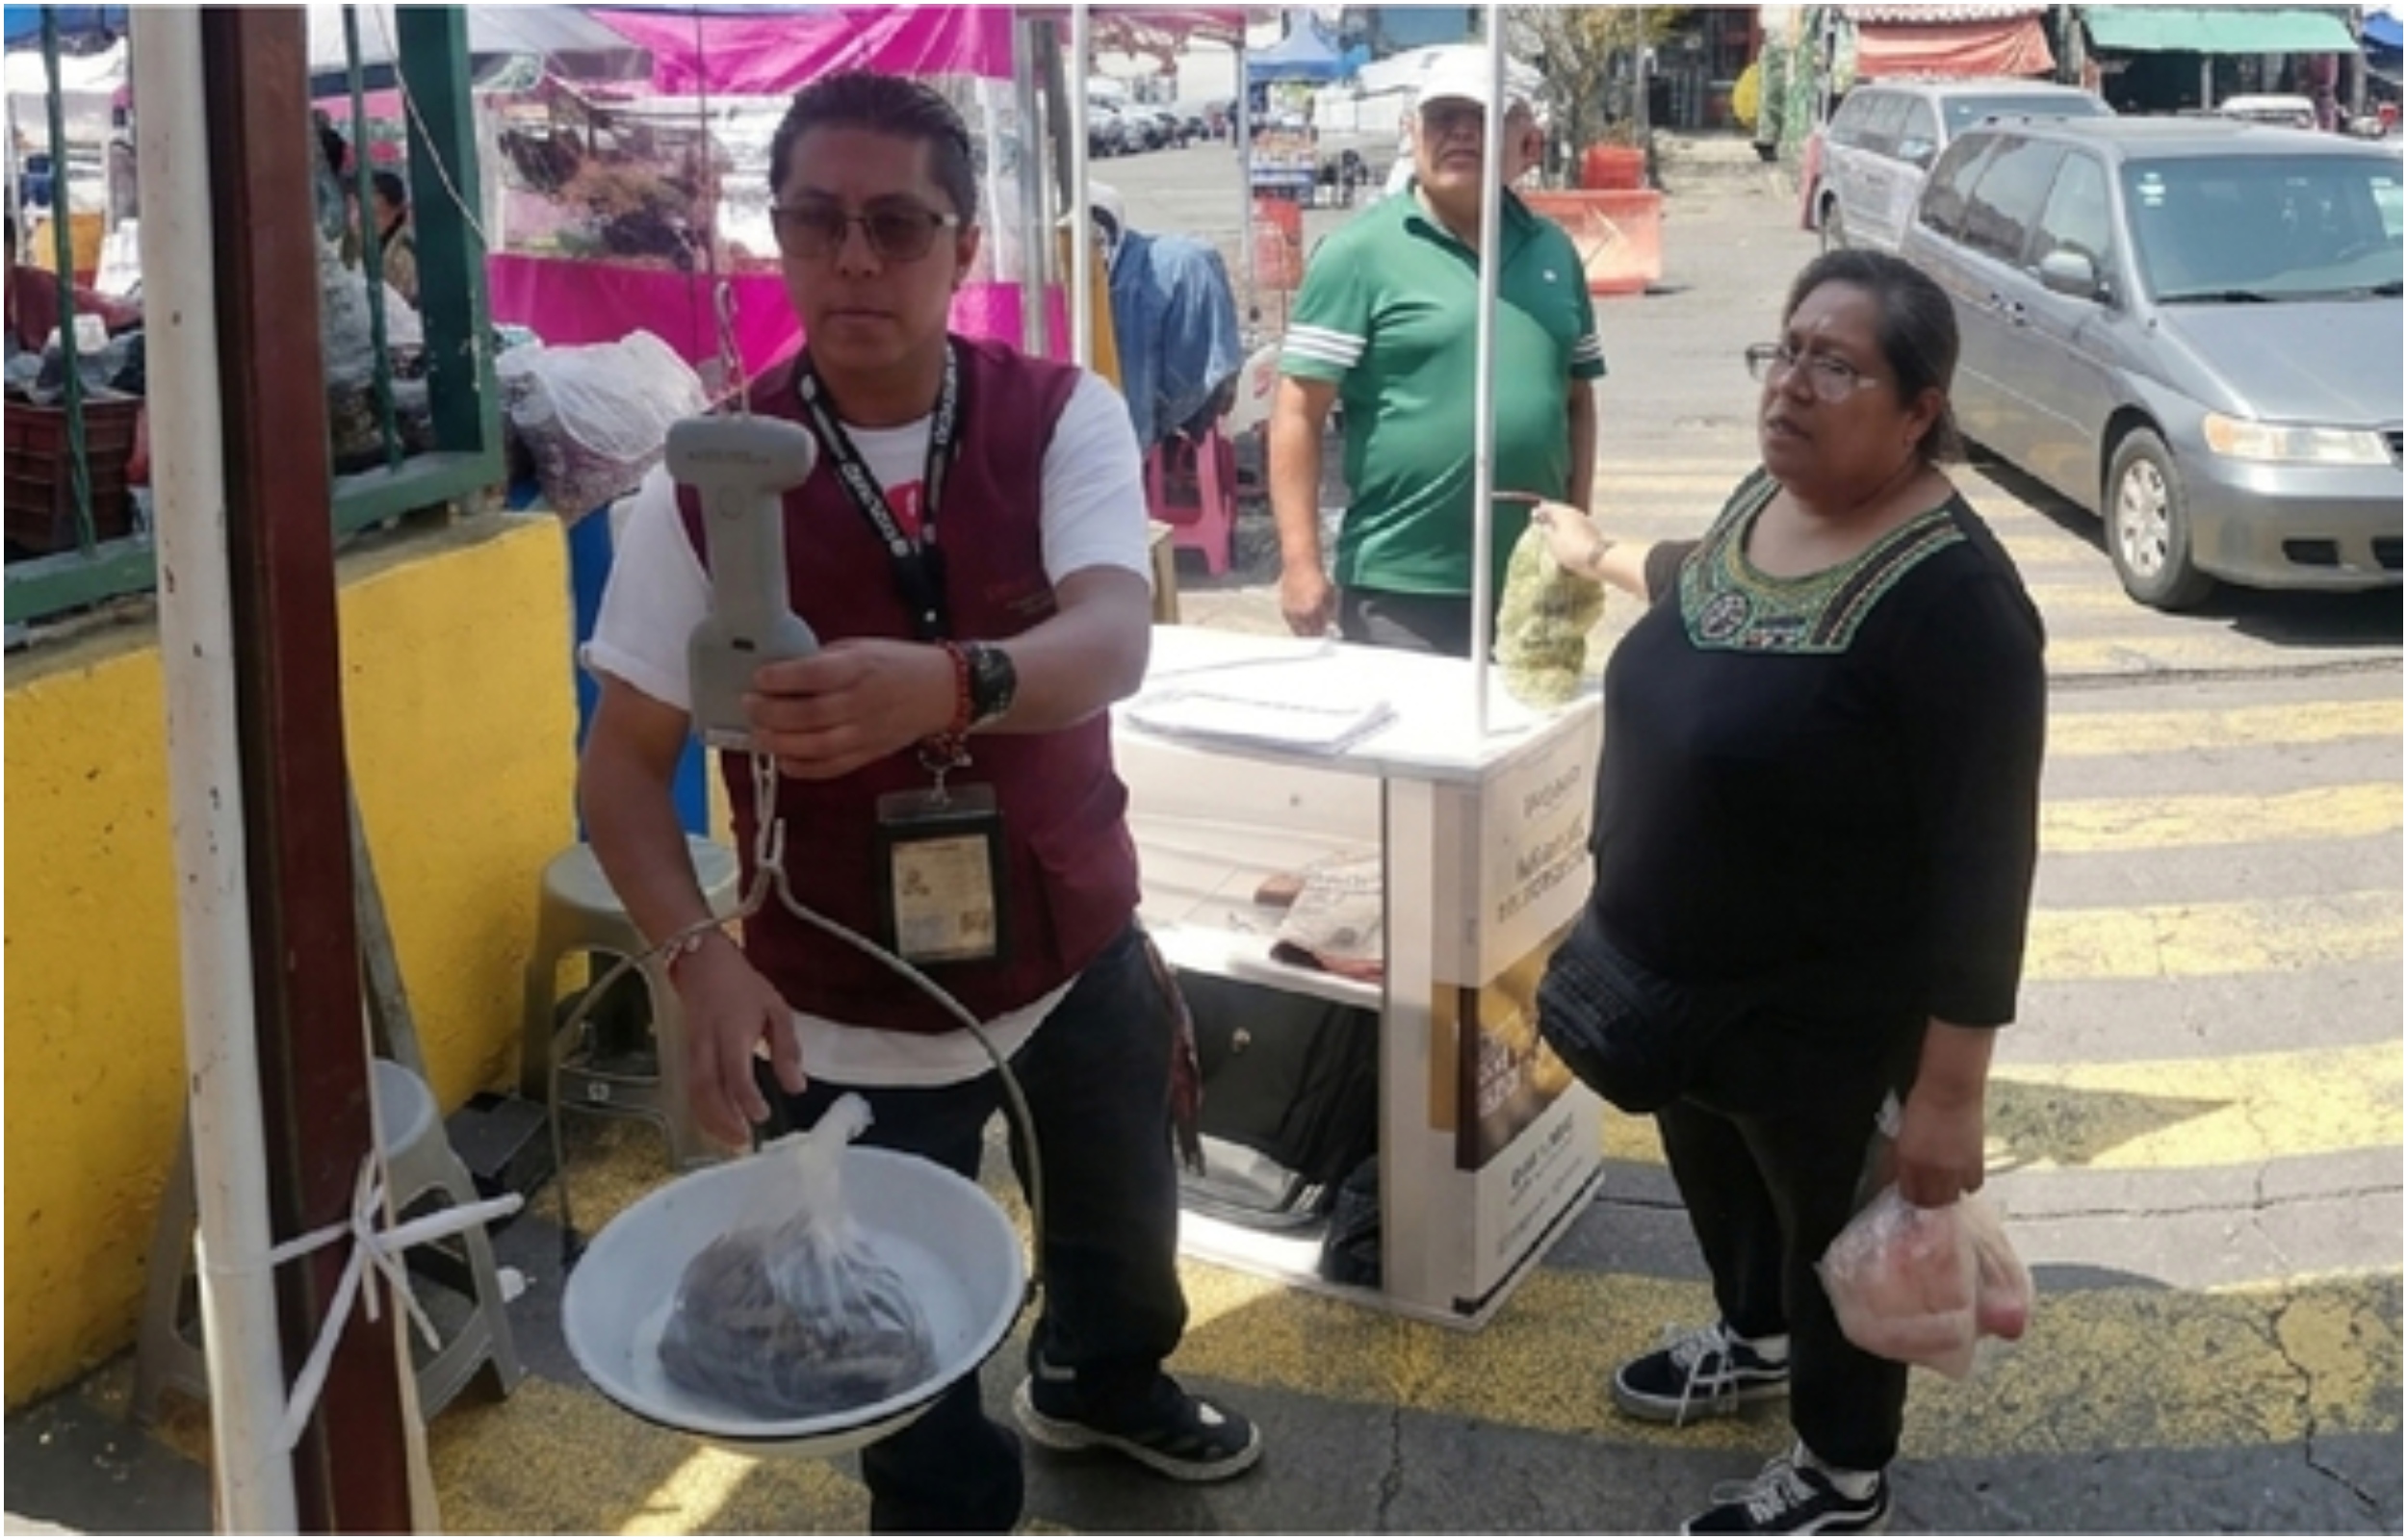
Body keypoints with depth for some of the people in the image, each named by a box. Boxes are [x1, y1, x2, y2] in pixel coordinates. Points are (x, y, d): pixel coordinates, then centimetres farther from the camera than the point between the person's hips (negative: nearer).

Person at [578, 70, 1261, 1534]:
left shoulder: (1062, 419, -13)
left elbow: (1114, 637, -30)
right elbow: (624, 761, -9)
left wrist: (948, 685, -51)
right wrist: (702, 956, -26)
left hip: (1080, 953, 2)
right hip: (847, 1011, -2)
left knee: (1128, 1235, 29)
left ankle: (1103, 1380, 63)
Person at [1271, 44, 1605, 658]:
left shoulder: (1553, 251, 9)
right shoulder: (1362, 251, -7)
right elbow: (1298, 412, -10)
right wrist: (1301, 563, -15)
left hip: (1532, 584, 5)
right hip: (1401, 588, -5)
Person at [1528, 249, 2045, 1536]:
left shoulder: (1948, 594, -28)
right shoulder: (1768, 497, -3)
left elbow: (1981, 864, -26)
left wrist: (1949, 1092, -24)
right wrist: (1606, 557, 38)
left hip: (1828, 1020, -8)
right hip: (1684, 983, 8)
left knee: (1835, 1237, 15)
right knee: (1715, 1175, 29)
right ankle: (1754, 1341, 58)